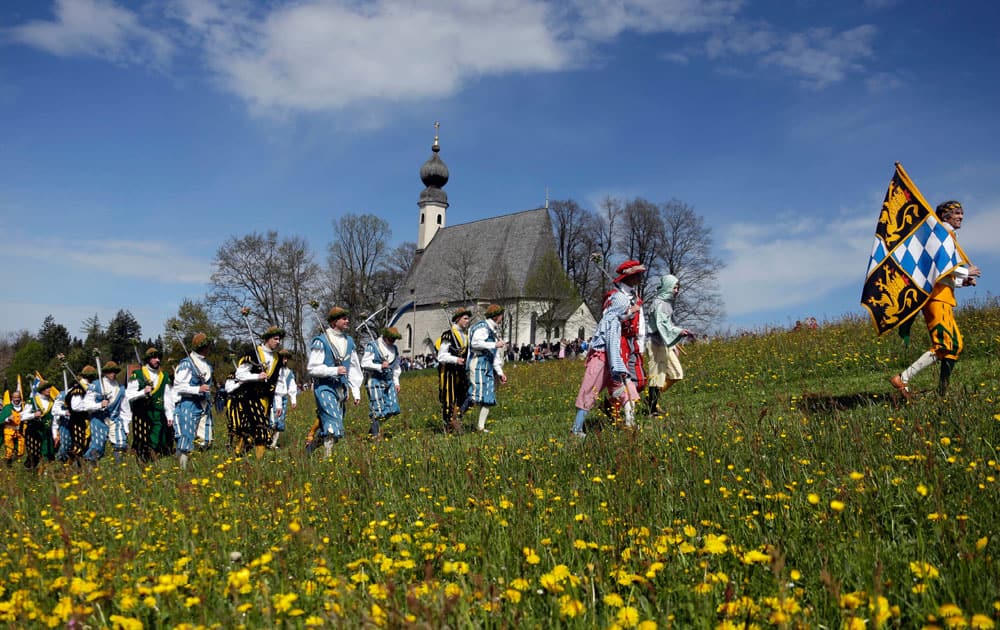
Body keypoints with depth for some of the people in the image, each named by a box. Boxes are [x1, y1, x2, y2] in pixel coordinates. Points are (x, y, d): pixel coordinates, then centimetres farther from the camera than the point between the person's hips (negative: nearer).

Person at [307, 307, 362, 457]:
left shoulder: (349, 341, 11)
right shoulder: (321, 341, -9)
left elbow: (354, 368, 16)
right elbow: (312, 368, -11)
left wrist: (356, 392, 13)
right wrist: (334, 371, -19)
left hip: (341, 388, 7)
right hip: (325, 387, -7)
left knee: (327, 427, 13)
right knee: (333, 426, -16)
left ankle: (311, 446, 33)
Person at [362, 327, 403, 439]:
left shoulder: (394, 349, 16)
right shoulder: (372, 346, -5)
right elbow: (364, 363, -11)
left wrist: (396, 383, 19)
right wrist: (380, 366, -19)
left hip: (389, 381, 7)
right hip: (375, 381, -6)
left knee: (393, 409, 1)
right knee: (377, 409, -8)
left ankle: (374, 427, 19)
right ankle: (375, 434, 4)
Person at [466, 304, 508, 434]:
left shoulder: (494, 331, 24)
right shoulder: (482, 327, -6)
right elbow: (475, 343, -24)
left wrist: (500, 372, 22)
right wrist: (494, 345, -17)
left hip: (488, 367, 9)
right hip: (478, 363, -9)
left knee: (488, 398, 5)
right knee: (477, 394, -21)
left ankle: (481, 427, 8)